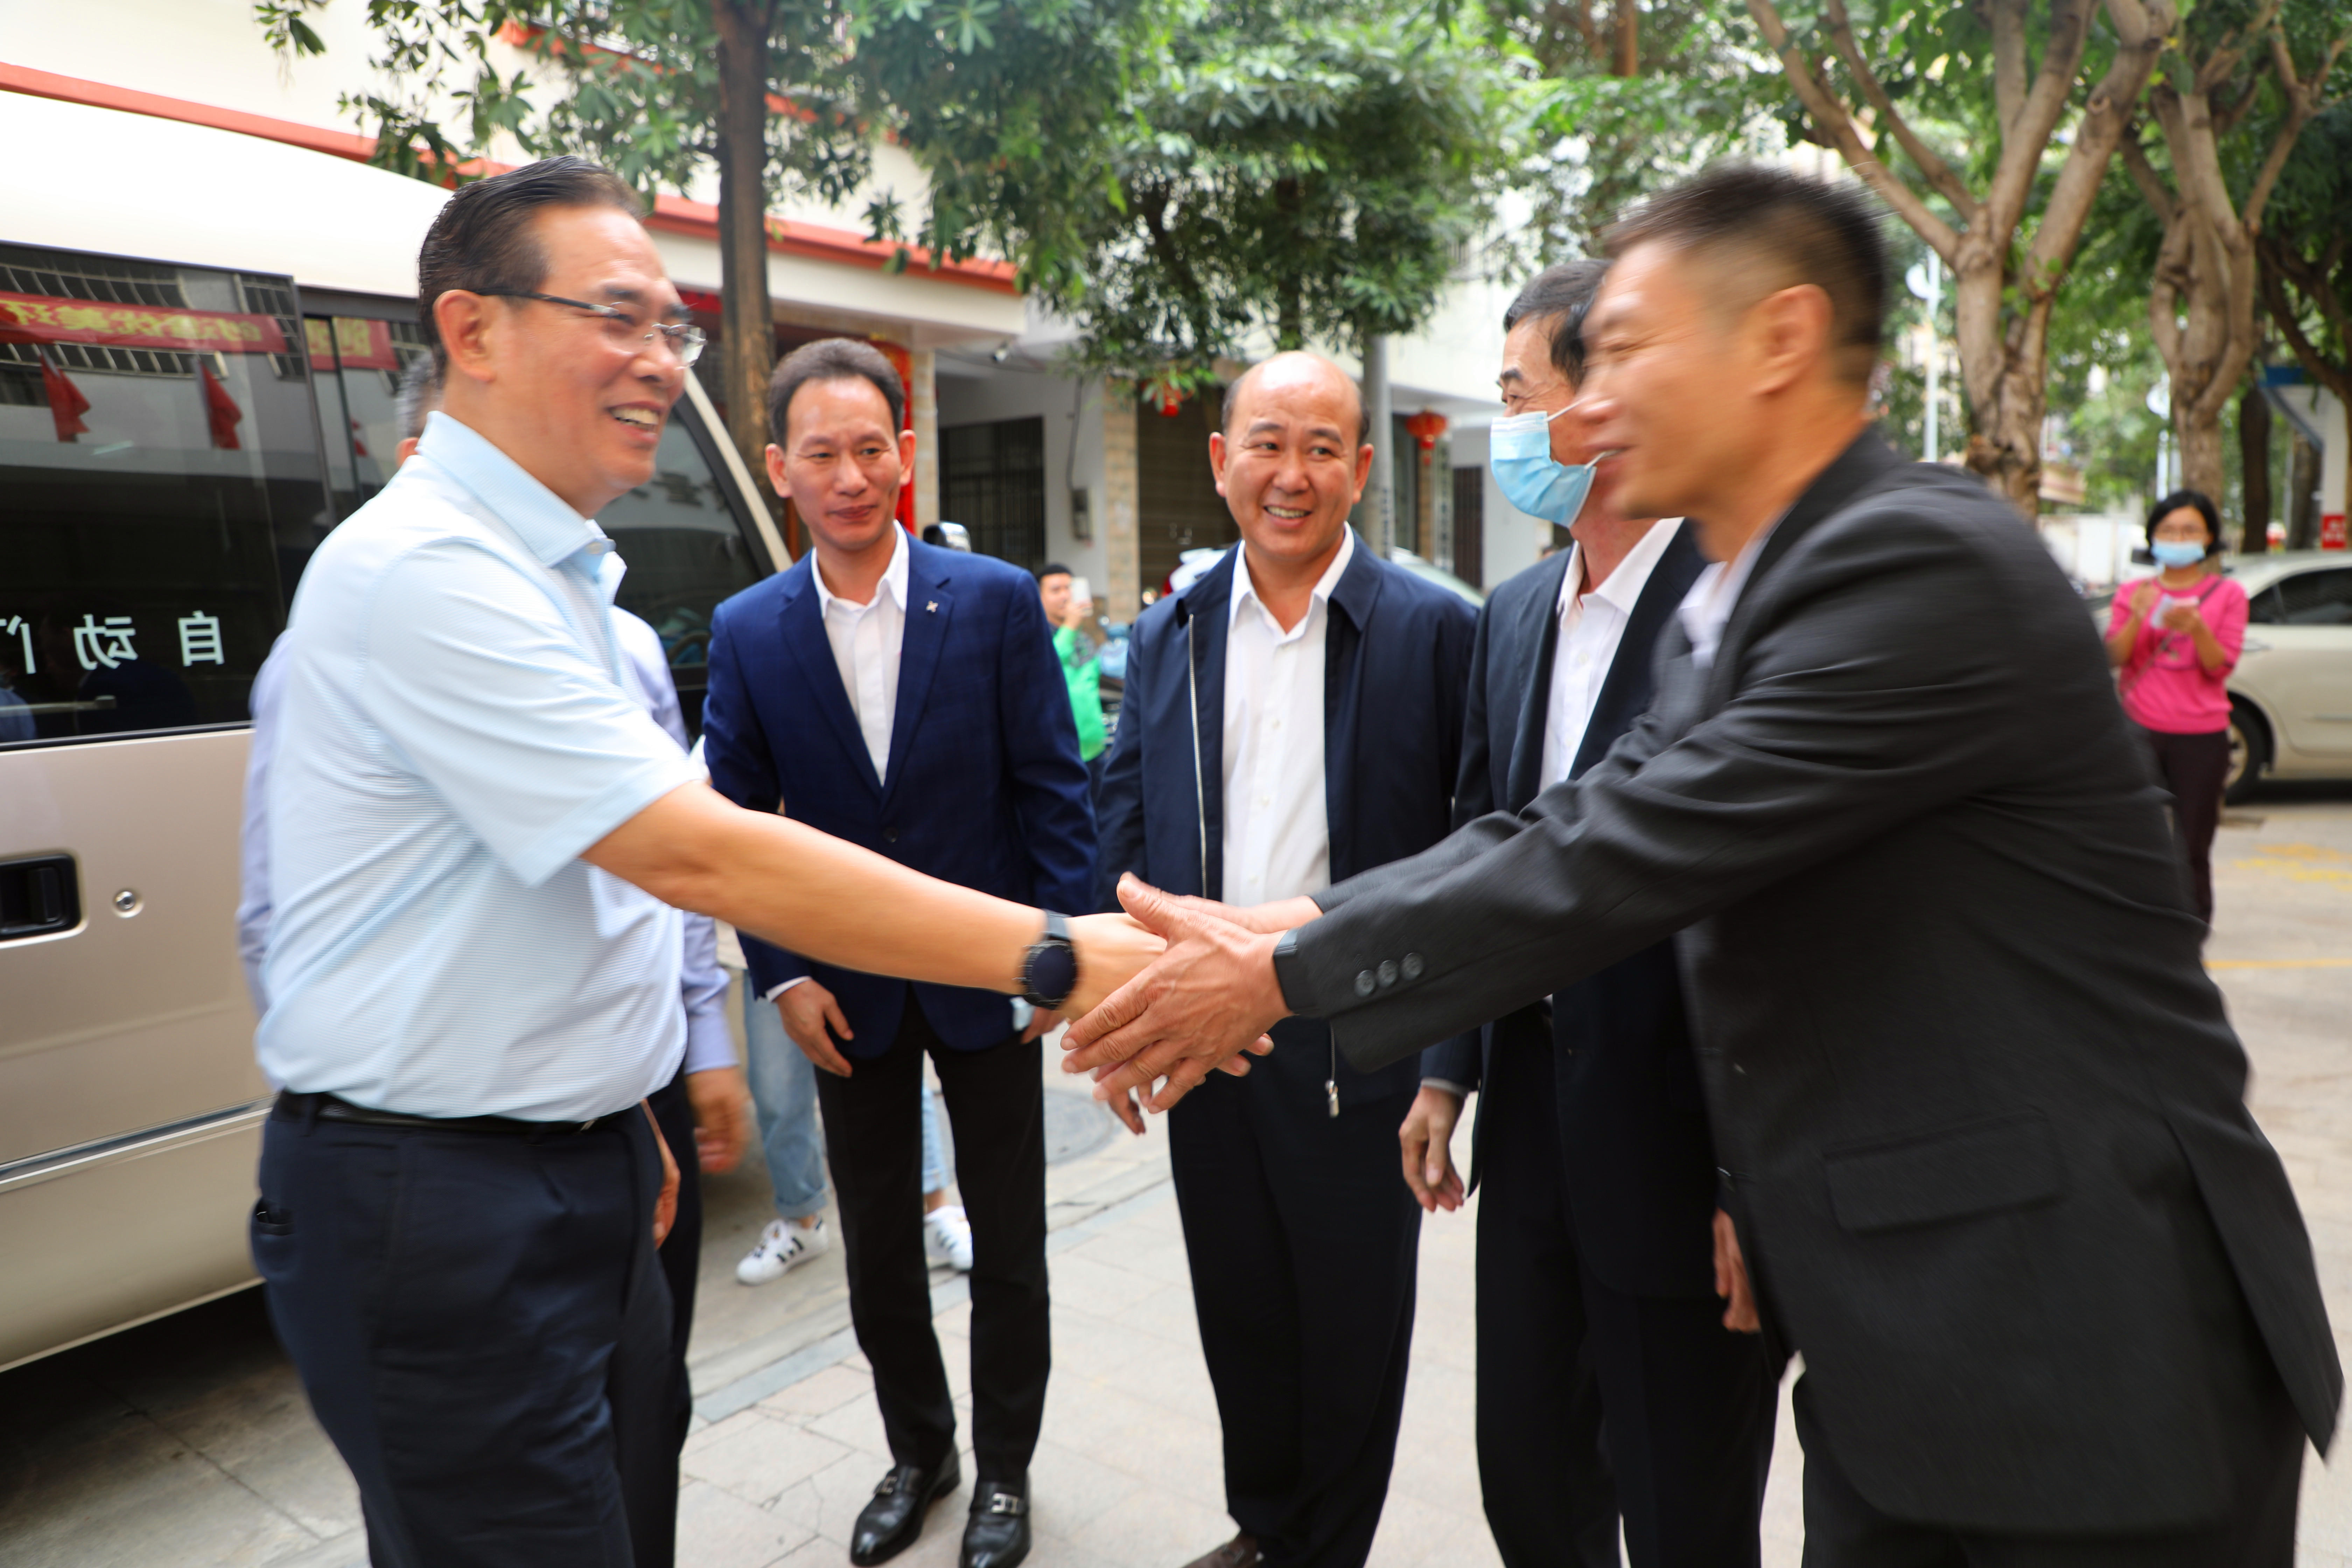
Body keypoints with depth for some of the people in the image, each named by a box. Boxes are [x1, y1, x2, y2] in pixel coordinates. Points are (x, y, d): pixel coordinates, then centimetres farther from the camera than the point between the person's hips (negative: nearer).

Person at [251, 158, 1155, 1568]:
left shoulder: (553, 574, 11)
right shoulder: (426, 567, -20)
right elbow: (699, 859, -28)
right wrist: (1060, 960, -29)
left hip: (587, 1170, 9)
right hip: (436, 1202, -9)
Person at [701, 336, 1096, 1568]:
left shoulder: (998, 602, -8)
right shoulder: (747, 632, -3)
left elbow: (1052, 788, -6)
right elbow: (740, 820, 0)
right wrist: (784, 978, -6)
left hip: (987, 982, -1)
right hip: (846, 994, 2)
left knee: (1007, 1245, 12)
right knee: (878, 1246, 17)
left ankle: (1003, 1468, 35)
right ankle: (917, 1453, 40)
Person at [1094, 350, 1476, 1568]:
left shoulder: (1434, 630, -8)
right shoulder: (1167, 636, 5)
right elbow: (1127, 830, 8)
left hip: (1360, 1044, -4)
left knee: (1352, 1324, 13)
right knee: (1238, 1311, 20)